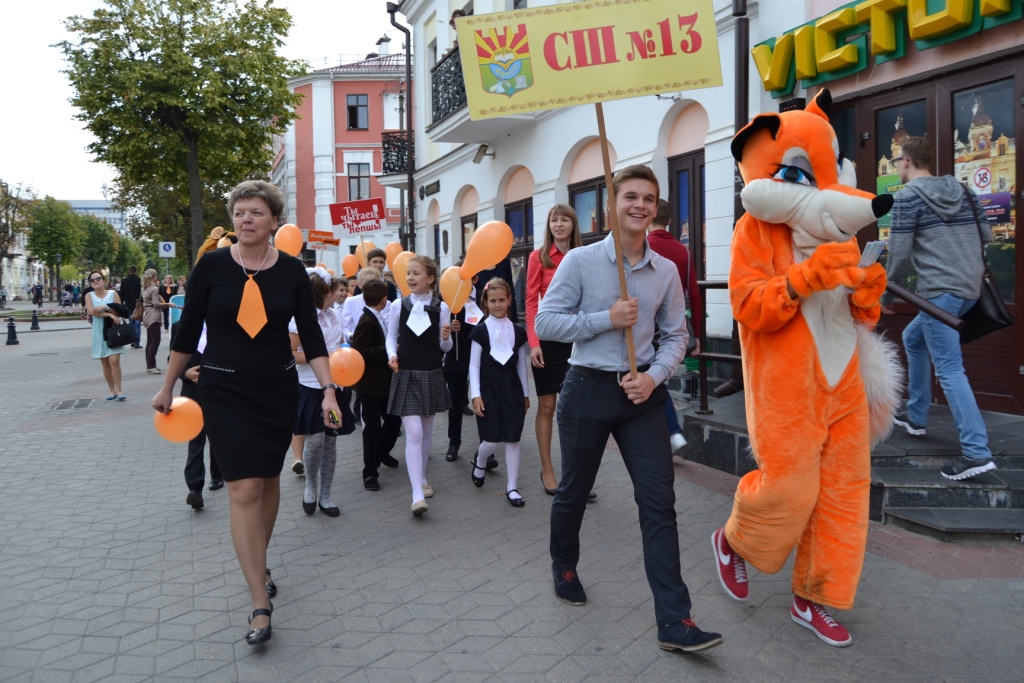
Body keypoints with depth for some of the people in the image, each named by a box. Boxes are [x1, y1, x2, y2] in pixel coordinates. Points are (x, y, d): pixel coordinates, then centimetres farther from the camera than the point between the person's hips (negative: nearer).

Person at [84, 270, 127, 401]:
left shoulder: (113, 293, 1)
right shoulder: (89, 296, 4)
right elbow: (91, 311, -13)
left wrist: (105, 307, -19)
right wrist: (110, 314, -19)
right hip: (99, 332, 2)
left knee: (114, 361, -12)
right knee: (105, 363, 6)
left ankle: (118, 390, -8)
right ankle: (112, 390, 14)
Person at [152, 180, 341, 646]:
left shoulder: (291, 271, -2)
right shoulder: (212, 264, -6)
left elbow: (311, 335, 0)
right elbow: (188, 329, 2)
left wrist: (329, 388, -9)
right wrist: (168, 388, 8)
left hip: (278, 390, 2)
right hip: (226, 392, -2)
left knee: (268, 481, 13)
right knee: (244, 489, -8)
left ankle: (259, 564, 38)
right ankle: (260, 606, -3)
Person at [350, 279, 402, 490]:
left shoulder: (377, 318, 9)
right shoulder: (367, 321, -18)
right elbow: (359, 352, -25)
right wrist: (387, 350, -24)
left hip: (385, 381, 9)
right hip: (370, 384, -9)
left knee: (394, 419, 16)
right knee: (372, 427, 0)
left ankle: (382, 452, 39)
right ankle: (370, 471, 11)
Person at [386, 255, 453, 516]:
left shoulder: (441, 307, -2)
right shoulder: (398, 306, -3)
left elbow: (445, 347, 4)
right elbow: (391, 337, 6)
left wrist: (446, 338, -17)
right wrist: (392, 355, -13)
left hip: (432, 375, 2)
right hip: (406, 375, -2)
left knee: (426, 431, 13)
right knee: (413, 433, -11)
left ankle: (422, 478, 33)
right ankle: (417, 495, -12)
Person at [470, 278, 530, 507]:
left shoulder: (518, 331, 6)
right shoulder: (480, 330, -2)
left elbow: (521, 364, 11)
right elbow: (474, 364, -3)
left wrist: (525, 393, 12)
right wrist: (476, 395, -9)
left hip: (512, 389, 2)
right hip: (489, 389, -2)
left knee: (512, 439, 1)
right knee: (491, 441, -5)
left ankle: (512, 487, 10)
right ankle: (480, 461, 29)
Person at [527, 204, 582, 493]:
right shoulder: (539, 257, 0)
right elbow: (531, 301, -3)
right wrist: (533, 342, -12)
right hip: (547, 336, -2)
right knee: (547, 405, 6)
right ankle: (547, 470, 18)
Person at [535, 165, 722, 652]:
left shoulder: (665, 271, 3)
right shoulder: (580, 261, -6)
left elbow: (675, 336, 8)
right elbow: (544, 322, -8)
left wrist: (654, 376, -11)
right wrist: (607, 319, -17)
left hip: (642, 392, 2)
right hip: (588, 388, -2)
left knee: (659, 502, -4)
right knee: (573, 491, 14)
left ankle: (674, 622, 1)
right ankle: (563, 565, 44)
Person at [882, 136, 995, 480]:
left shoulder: (907, 196, -6)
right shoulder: (961, 190, 14)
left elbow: (899, 253, -9)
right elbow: (986, 235, 17)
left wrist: (886, 294, 2)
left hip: (940, 291, -8)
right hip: (969, 288, 8)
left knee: (949, 370, -9)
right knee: (913, 338, 26)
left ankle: (976, 451, -13)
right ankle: (915, 416, 32)